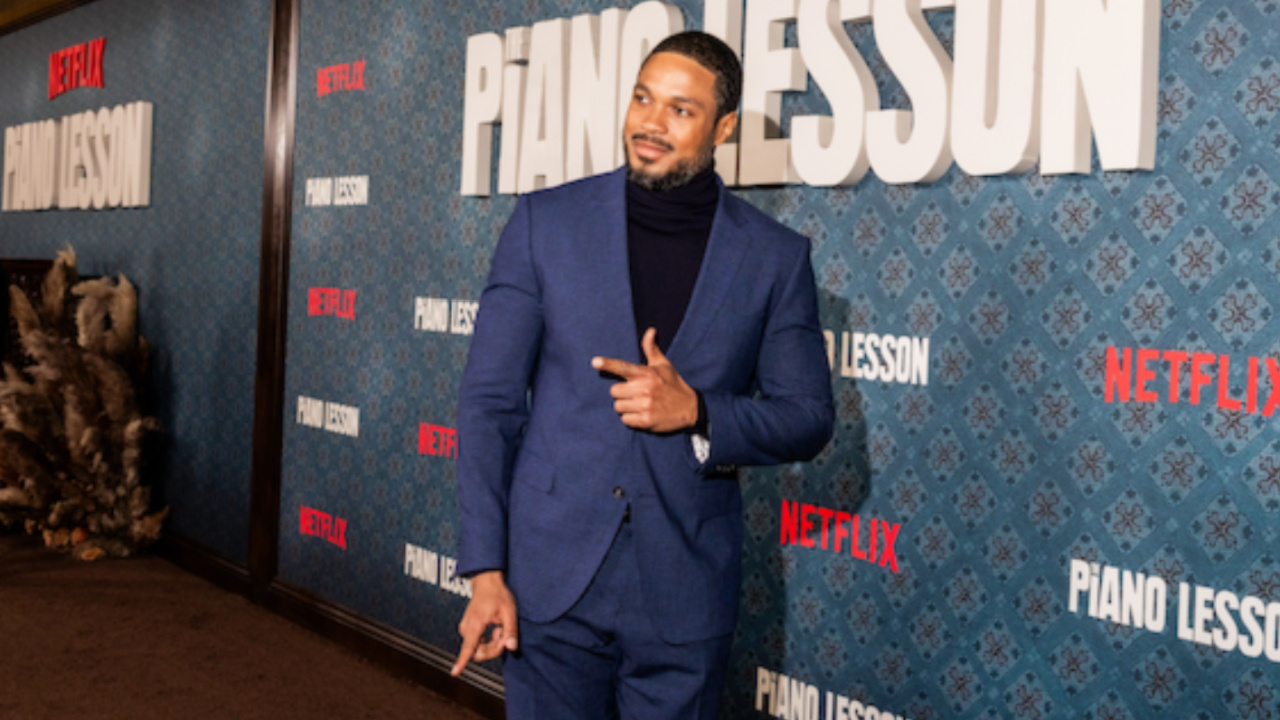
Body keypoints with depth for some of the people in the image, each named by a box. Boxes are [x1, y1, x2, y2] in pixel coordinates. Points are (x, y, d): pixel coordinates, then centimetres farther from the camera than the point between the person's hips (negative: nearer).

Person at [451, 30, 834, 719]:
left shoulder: (775, 257, 0)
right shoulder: (545, 222, -1)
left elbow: (808, 419, 4)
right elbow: (490, 400, 0)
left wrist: (697, 413, -15)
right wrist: (484, 571, -6)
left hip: (685, 596, 0)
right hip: (550, 583, 0)